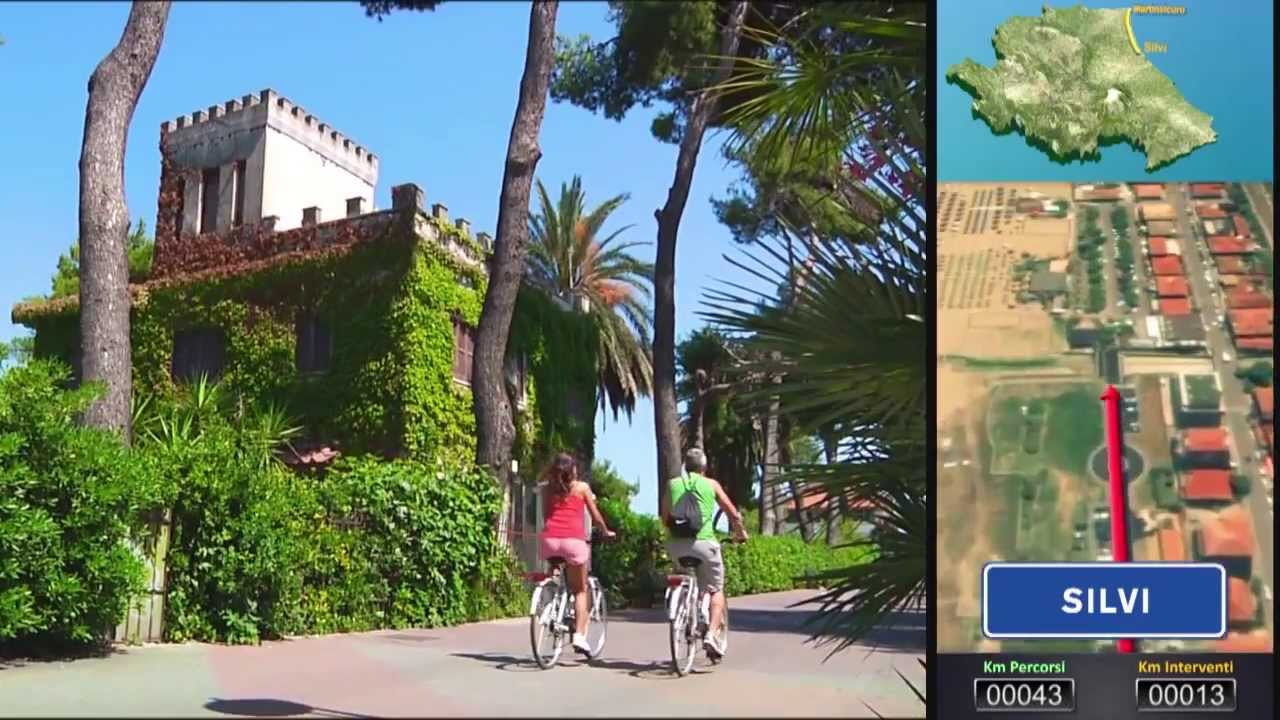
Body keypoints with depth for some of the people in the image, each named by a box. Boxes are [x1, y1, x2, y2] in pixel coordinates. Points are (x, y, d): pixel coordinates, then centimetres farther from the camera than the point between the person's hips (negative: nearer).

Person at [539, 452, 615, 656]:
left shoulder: (548, 488, 18)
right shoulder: (582, 487, 11)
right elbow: (595, 515, 15)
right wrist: (606, 532, 32)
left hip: (550, 539, 2)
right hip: (573, 539, -2)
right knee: (581, 589, 7)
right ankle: (579, 634, -5)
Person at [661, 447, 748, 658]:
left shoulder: (673, 484, 14)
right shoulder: (711, 484, 9)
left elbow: (665, 520, 16)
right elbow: (734, 514, 11)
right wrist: (740, 532, 29)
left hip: (677, 544, 3)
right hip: (703, 542, -2)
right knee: (716, 590, 11)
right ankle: (712, 633, -7)